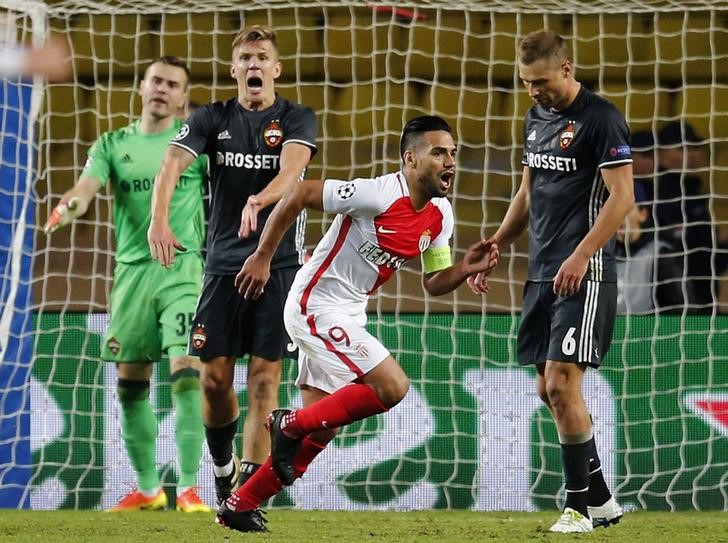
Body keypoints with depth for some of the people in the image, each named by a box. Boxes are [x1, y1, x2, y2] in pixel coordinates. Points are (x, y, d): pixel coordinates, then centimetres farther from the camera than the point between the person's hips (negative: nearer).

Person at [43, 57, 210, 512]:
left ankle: (189, 489, -13)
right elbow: (88, 185, -4)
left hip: (182, 268, -4)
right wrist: (70, 205, -28)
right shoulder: (113, 145, 11)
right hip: (132, 269, 4)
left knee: (186, 375, -15)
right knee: (131, 383, 6)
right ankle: (149, 489, 18)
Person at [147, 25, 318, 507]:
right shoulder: (212, 119, 7)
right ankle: (222, 467, 25)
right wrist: (159, 219, -28)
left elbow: (292, 167, -18)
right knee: (215, 377, 2)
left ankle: (249, 486, -9)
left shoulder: (298, 119, 2)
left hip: (279, 262, -2)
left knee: (264, 377, -7)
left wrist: (257, 201, -40)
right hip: (223, 263, 2)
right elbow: (172, 164, -9)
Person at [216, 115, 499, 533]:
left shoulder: (440, 216, 3)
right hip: (316, 305, -9)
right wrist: (263, 258, -18)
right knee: (393, 387, -20)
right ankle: (292, 425, -3)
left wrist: (466, 269, -10)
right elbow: (299, 194, -20)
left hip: (348, 315, 9)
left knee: (323, 430, 12)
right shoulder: (379, 195, -22)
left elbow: (434, 283, 11)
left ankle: (240, 506, 23)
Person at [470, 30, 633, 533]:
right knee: (550, 390, 9)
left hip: (584, 275, -9)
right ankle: (601, 500, 19)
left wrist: (579, 258, -22)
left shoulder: (601, 118, -11)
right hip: (542, 274, 9)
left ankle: (580, 506, -3)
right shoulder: (537, 118, 14)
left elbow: (622, 197, -16)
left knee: (562, 384, -13)